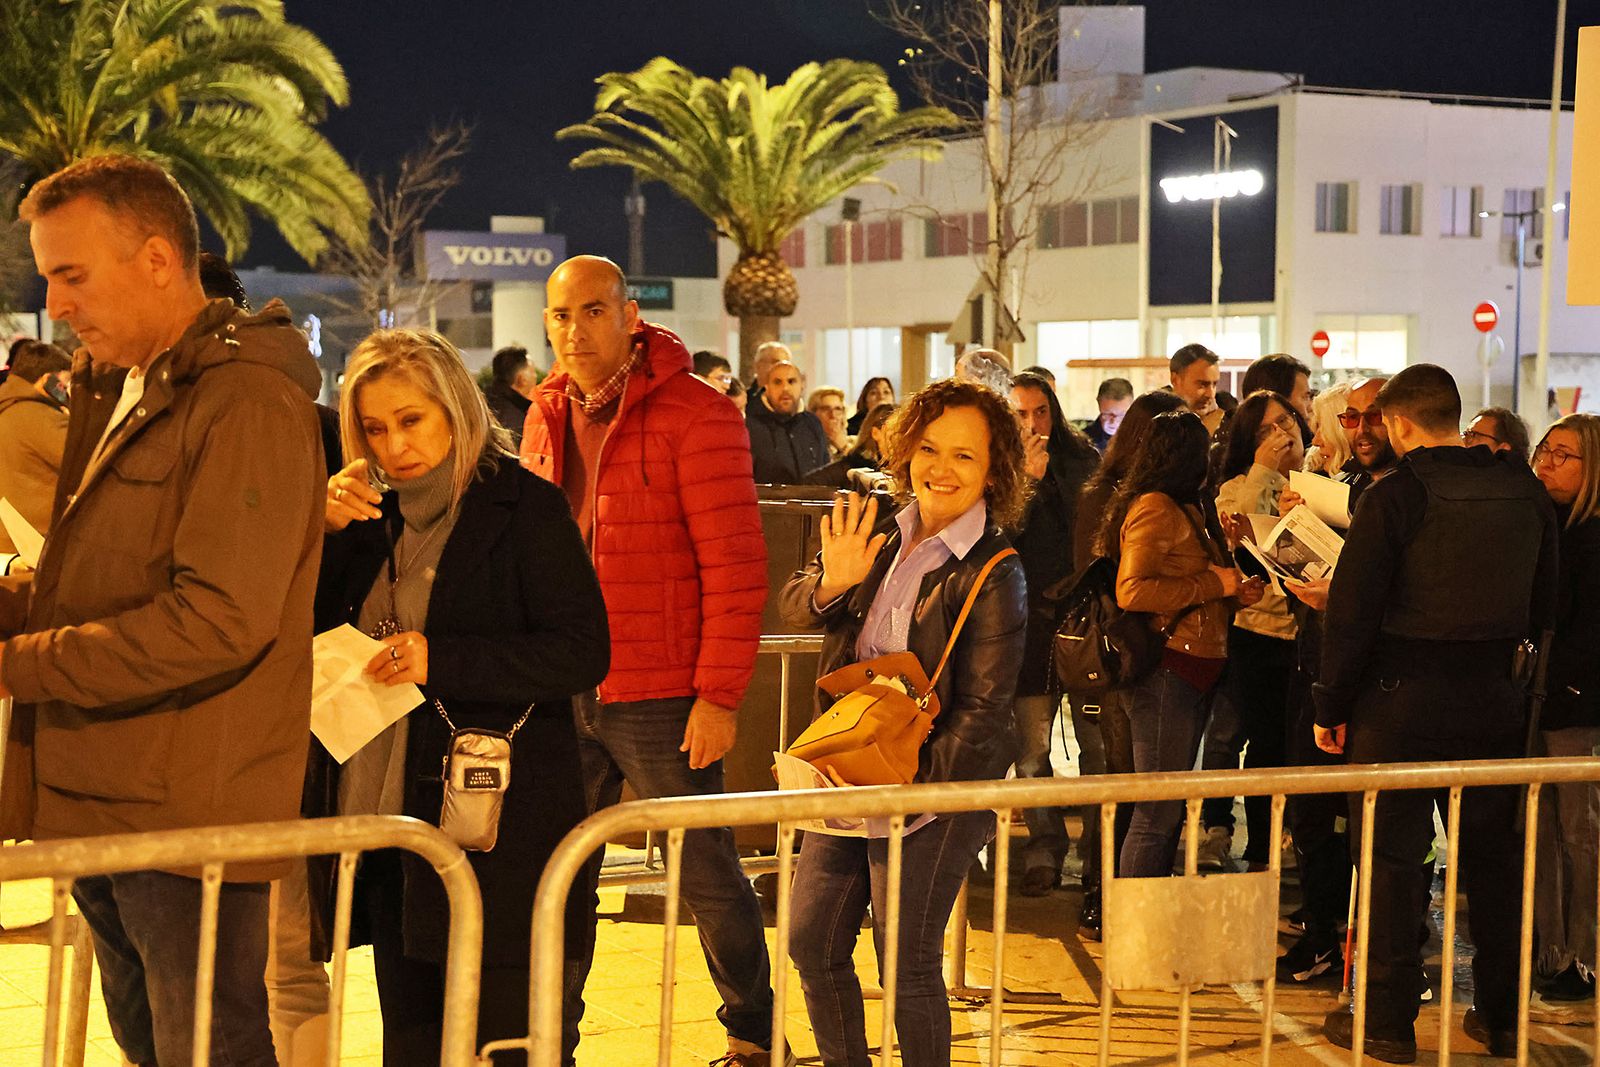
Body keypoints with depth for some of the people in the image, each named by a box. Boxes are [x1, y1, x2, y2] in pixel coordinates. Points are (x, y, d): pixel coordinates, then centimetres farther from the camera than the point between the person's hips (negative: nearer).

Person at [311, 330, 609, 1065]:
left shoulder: (524, 507, -7)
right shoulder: (379, 519, 13)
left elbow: (582, 652, -15)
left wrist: (441, 660, -24)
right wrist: (327, 532, -5)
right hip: (386, 822, 7)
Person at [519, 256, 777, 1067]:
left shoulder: (695, 415, -10)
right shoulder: (546, 417, 10)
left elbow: (735, 565, -13)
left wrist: (720, 695, -16)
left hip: (660, 699, -5)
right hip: (562, 697, 6)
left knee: (707, 877, 5)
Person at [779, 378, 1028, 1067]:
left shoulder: (992, 575, -13)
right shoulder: (884, 536, 7)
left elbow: (982, 711, -15)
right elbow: (796, 610, 6)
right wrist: (833, 582, -16)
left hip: (929, 800, -7)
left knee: (908, 966, -1)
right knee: (813, 945, 11)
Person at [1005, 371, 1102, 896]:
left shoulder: (1083, 459, 9)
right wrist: (1028, 479, -16)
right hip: (1033, 620, -1)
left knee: (1099, 744, -1)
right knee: (1031, 750, 0)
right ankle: (1044, 851, 12)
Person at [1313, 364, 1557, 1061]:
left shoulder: (1394, 497, -14)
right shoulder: (1525, 492, 2)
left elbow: (1352, 612, -13)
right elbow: (1543, 607, 11)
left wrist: (1332, 707, -4)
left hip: (1403, 697, -5)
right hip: (1494, 698, 5)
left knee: (1391, 857, 3)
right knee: (1492, 854, 14)